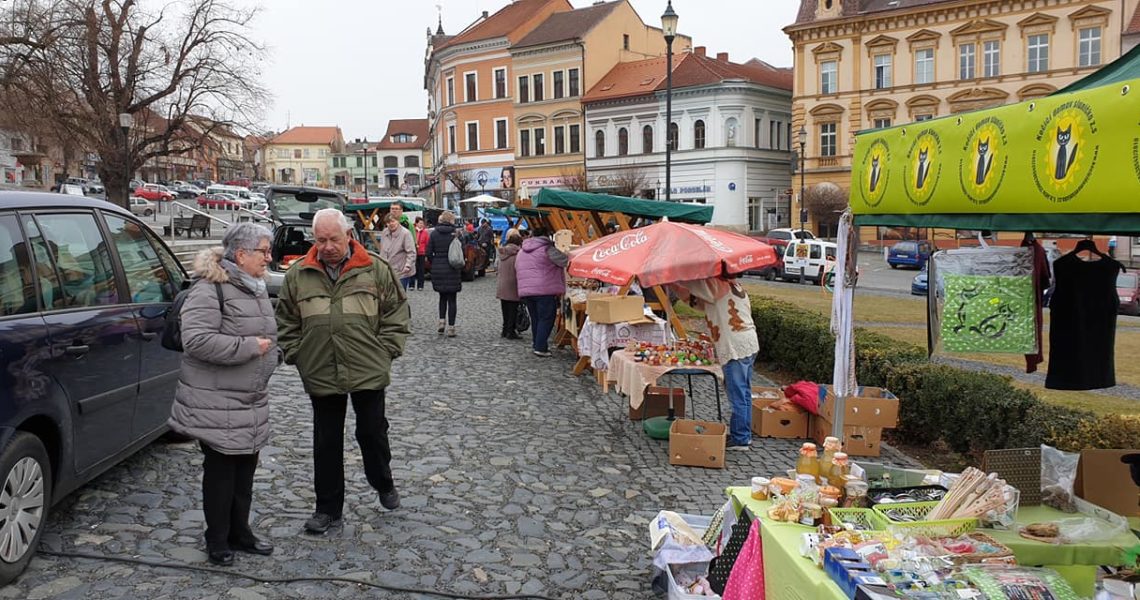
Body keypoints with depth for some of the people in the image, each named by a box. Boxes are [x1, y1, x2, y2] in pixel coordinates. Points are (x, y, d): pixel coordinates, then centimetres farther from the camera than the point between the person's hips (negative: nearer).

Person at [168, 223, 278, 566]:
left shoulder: (254, 288, 12)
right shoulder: (209, 289, -18)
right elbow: (197, 340, -28)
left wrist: (272, 353, 8)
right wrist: (250, 347, -23)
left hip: (251, 402, 8)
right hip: (217, 403, -8)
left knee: (245, 469, 16)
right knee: (221, 471, 4)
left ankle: (239, 532, 30)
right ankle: (217, 541, 20)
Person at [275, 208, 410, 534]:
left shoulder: (375, 269, -2)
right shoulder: (298, 275, 2)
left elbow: (397, 312, 2)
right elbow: (286, 321, 10)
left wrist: (387, 351, -3)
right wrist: (296, 355, 2)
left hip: (369, 372, -1)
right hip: (321, 375, 2)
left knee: (373, 431, 12)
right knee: (327, 442, 10)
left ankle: (383, 484, 39)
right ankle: (328, 507, 23)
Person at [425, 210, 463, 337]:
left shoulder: (434, 233, 0)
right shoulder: (455, 233, -7)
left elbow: (429, 253, -2)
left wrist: (435, 263, 12)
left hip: (437, 269, 3)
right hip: (452, 270, -3)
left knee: (442, 297, 20)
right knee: (452, 299, 4)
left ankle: (442, 321, 6)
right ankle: (451, 328, 3)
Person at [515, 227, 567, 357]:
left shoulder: (521, 252, 18)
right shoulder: (548, 249, -7)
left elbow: (517, 270, 24)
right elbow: (565, 261, -10)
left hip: (525, 290, 7)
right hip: (545, 290, -7)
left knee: (535, 318, 18)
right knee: (546, 318, -2)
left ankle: (536, 344, 23)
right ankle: (540, 348, -6)